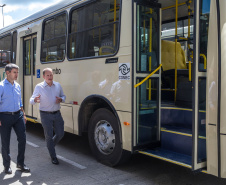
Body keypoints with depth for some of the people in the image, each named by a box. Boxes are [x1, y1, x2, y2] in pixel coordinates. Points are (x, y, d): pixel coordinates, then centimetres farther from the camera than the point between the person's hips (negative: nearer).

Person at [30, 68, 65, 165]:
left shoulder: (58, 85, 6)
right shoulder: (39, 87, -5)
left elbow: (63, 96, 16)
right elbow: (31, 100, -5)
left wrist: (61, 99, -8)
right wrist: (35, 100, -30)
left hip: (57, 114, 4)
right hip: (46, 115, -4)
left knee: (60, 133, 9)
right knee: (49, 136, 2)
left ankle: (50, 145, 40)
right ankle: (53, 157, 16)